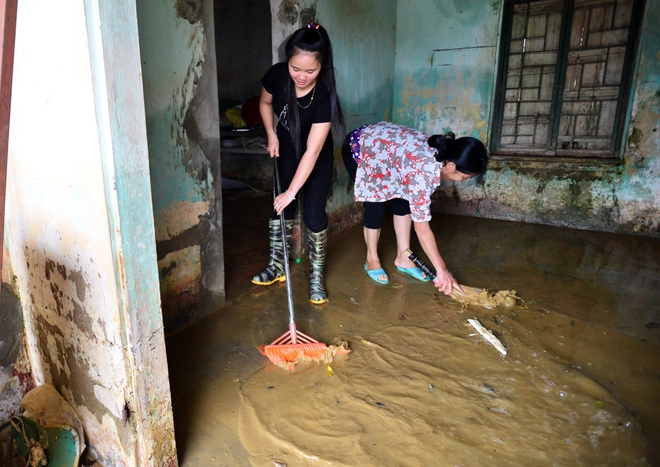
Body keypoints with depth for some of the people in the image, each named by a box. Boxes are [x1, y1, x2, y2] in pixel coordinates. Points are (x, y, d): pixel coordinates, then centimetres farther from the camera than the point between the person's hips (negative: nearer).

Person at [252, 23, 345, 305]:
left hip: (318, 160, -3)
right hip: (286, 151, 4)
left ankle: (317, 276, 7)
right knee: (281, 208, 6)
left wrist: (292, 191, -36)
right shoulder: (277, 75, -22)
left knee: (314, 215, -7)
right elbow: (265, 103, 3)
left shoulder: (324, 96, -33)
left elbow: (312, 151, -35)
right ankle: (277, 266, 20)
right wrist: (272, 135, -7)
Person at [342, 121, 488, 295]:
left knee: (403, 201, 3)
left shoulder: (439, 150, -14)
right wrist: (442, 270, -27)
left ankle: (403, 258, 14)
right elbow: (422, 228, -32)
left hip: (379, 141, 8)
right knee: (376, 209, -9)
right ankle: (371, 260, 13)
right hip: (358, 148, -8)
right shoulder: (422, 172, -36)